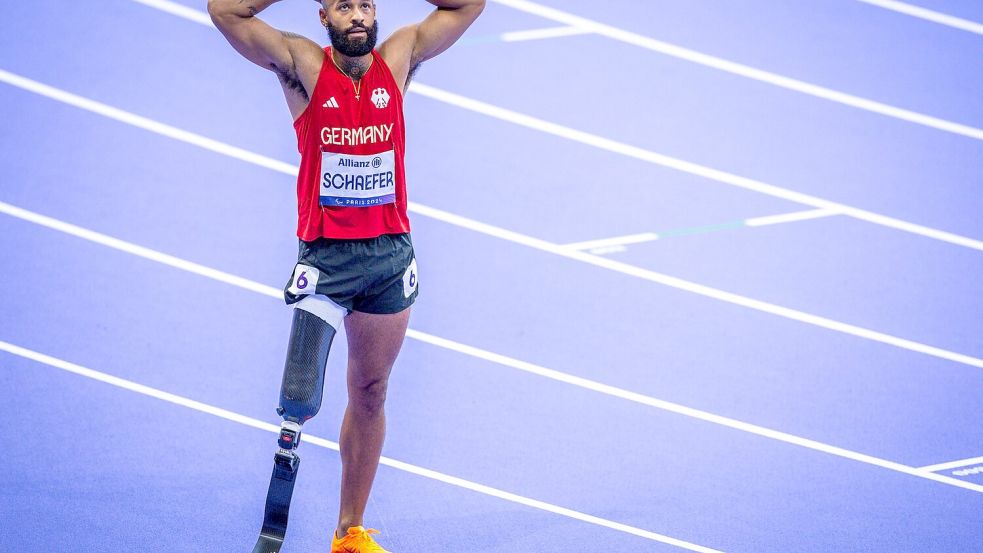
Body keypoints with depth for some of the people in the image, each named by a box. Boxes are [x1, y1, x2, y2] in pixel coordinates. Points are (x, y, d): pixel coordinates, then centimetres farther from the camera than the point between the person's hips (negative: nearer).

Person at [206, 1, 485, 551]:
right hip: (325, 255, -4)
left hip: (390, 255, 4)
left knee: (370, 392, 10)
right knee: (301, 398, -11)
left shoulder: (400, 58, 4)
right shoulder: (303, 65, -5)